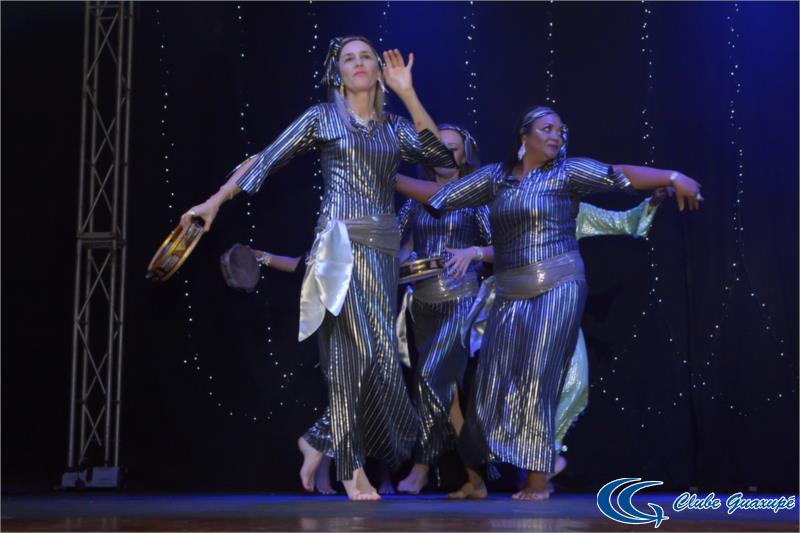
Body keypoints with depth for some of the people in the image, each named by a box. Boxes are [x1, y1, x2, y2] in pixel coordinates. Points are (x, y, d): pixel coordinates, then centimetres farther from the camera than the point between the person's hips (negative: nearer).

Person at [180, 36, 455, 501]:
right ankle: (350, 464, 0)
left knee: (354, 355, 4)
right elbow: (266, 161, 4)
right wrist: (216, 200, -2)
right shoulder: (322, 117, 5)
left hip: (384, 249, 5)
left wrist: (407, 93, -4)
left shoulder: (394, 127, 14)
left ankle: (321, 442, 21)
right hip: (342, 245, -5)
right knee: (372, 353, -9)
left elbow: (439, 156, -2)